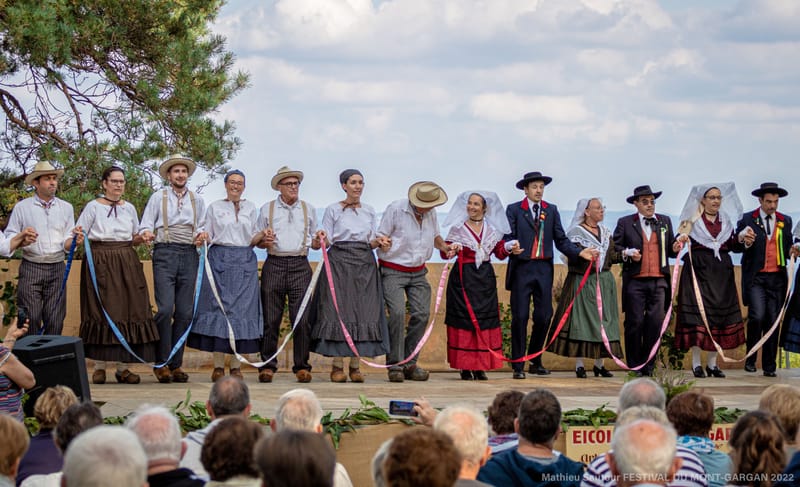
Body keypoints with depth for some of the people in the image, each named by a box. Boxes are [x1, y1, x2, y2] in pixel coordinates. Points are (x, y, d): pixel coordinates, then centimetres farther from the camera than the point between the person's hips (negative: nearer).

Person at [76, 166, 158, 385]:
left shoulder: (129, 208, 14)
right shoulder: (93, 207, 1)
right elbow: (79, 235, -1)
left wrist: (141, 239, 0)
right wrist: (77, 236, -22)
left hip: (126, 264, 4)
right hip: (100, 264, -4)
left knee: (128, 311, -1)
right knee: (101, 311, -6)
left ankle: (123, 368, 4)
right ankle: (99, 367, 0)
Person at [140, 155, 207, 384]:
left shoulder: (197, 201, 18)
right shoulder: (158, 197, 10)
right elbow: (145, 225, 6)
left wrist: (201, 235, -2)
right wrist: (147, 234, -16)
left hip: (189, 255, 3)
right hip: (165, 254, -3)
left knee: (185, 311, 0)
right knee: (165, 309, -15)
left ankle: (175, 364, 6)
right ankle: (161, 363, -7)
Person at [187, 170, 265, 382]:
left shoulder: (251, 209, 15)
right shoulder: (214, 207, 11)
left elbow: (253, 240, 14)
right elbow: (207, 236, 10)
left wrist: (262, 236, -6)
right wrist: (203, 238, -12)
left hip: (245, 260, 2)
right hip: (220, 259, -2)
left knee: (243, 307, -3)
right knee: (219, 306, -7)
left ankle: (236, 365, 1)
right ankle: (218, 366, -4)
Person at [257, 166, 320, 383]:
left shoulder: (308, 209, 16)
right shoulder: (267, 209, 13)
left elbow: (314, 242, 18)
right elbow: (257, 241, 14)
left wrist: (319, 242, -4)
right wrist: (265, 241, -8)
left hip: (300, 265, 1)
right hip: (274, 264, -1)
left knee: (302, 318, -6)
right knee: (271, 318, -4)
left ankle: (302, 366, -1)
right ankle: (267, 365, 2)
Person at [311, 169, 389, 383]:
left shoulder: (369, 211, 14)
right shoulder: (333, 210, 4)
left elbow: (371, 241, 15)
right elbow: (327, 240, 3)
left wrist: (378, 242, -5)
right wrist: (321, 239, -18)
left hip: (364, 263, 3)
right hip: (339, 262, -3)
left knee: (363, 311, -3)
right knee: (338, 309, -8)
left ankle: (355, 365, 2)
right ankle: (337, 365, -3)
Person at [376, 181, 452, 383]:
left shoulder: (431, 213, 6)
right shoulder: (395, 209, -10)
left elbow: (434, 235, 23)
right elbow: (380, 236, -5)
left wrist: (443, 246, 3)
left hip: (418, 273, 5)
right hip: (393, 271, -5)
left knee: (421, 313, -4)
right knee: (397, 313, -19)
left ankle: (410, 363, 6)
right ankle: (395, 365, -11)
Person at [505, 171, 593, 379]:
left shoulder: (551, 210, 13)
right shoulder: (514, 210, 4)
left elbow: (561, 239, 11)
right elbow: (508, 236, -5)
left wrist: (580, 252, -3)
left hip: (544, 268, 3)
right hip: (522, 268, -3)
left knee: (544, 316, 3)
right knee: (520, 316, -4)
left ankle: (535, 362, 17)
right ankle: (518, 365, 1)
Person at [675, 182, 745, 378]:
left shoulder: (726, 221, 14)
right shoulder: (693, 220, 3)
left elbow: (734, 246, 9)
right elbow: (681, 239, -8)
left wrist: (742, 240, -9)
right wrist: (681, 239, -29)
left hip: (721, 272, 4)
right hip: (698, 270, -4)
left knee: (720, 314, 3)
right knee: (697, 314, -8)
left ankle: (712, 363, 10)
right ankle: (696, 364, -2)